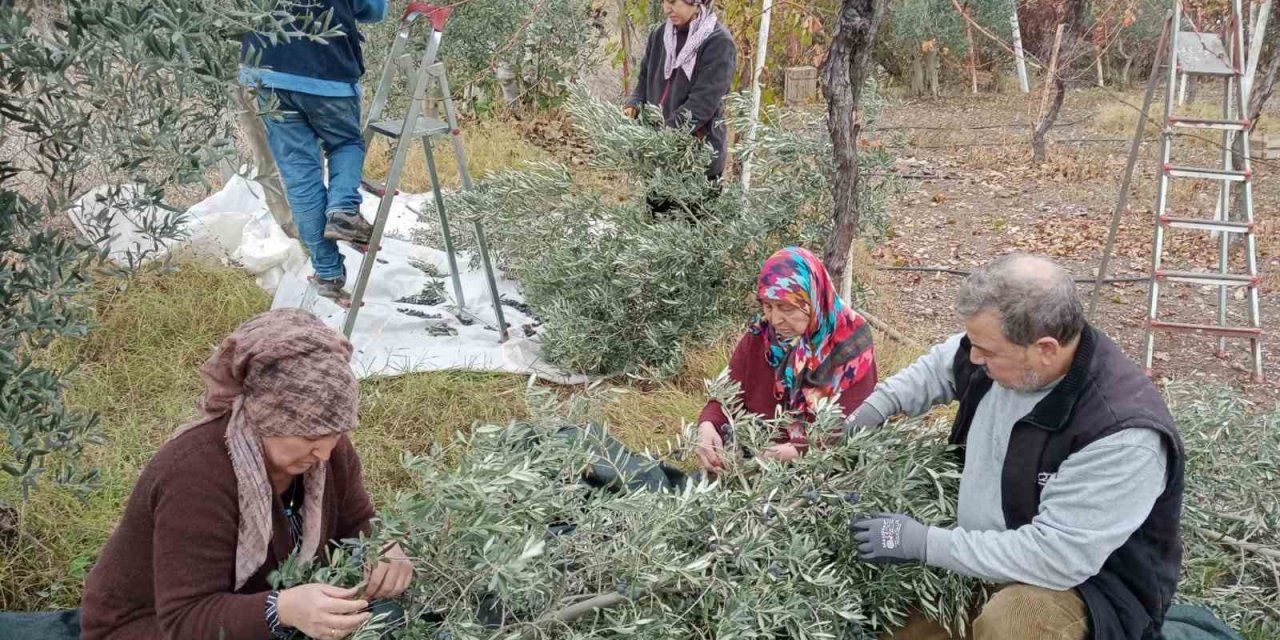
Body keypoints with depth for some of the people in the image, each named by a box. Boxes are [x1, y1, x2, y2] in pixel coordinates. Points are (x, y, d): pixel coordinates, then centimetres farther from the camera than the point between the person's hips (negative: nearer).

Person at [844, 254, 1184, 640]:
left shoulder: (1123, 432, -33)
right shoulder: (1007, 346, -9)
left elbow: (1056, 557, -33)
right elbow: (942, 366, 15)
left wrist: (924, 543, -30)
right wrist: (874, 410, 3)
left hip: (1088, 586, -7)